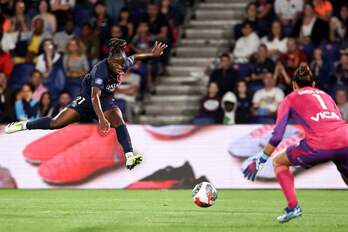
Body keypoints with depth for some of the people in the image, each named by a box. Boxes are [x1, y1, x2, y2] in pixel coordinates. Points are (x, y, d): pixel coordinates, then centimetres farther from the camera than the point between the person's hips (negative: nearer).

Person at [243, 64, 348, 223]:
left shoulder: (291, 99, 20)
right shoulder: (325, 95, 32)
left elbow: (277, 136, 11)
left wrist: (261, 160, 19)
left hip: (319, 144, -4)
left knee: (279, 162, 20)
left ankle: (293, 207, 9)